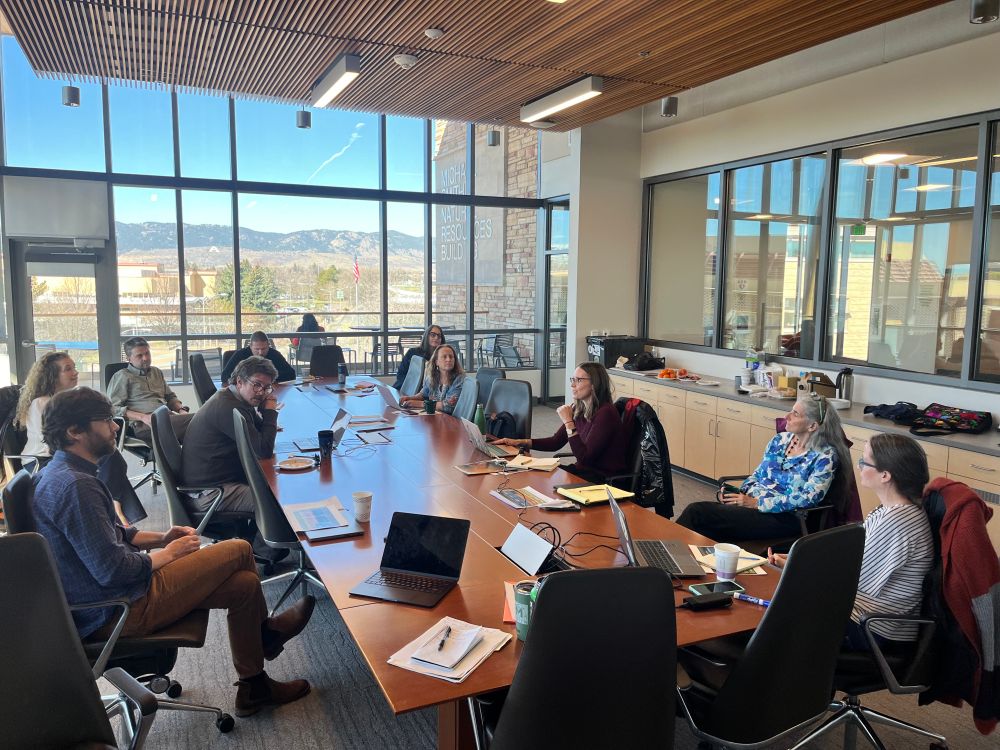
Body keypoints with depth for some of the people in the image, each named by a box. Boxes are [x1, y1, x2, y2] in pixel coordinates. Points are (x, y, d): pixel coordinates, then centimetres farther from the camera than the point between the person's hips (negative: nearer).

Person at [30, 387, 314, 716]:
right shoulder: (76, 486, -26)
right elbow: (112, 571, -28)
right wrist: (167, 554, -11)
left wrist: (158, 538, 5)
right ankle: (266, 632, 20)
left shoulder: (60, 473, 8)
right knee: (239, 551, -5)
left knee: (245, 584, 8)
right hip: (118, 612, -10)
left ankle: (254, 688, 24)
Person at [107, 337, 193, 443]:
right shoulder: (121, 376, 11)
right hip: (143, 426, -7)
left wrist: (181, 409, 13)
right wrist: (142, 417, -14)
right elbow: (113, 408, 1)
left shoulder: (157, 372, 30)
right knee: (193, 420, -36)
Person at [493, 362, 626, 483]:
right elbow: (556, 442, 13)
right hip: (583, 470, 7)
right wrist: (519, 442, 3)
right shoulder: (578, 409, 5)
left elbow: (583, 457, -22)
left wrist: (568, 422, -22)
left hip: (604, 478, -7)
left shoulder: (605, 413, -20)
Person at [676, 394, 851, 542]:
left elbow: (808, 498, -16)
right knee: (695, 509, -22)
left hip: (783, 517, -6)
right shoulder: (780, 440, 13)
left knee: (697, 512, -26)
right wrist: (741, 493, -1)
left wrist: (756, 503, -18)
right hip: (750, 501, 6)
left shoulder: (825, 456, -6)